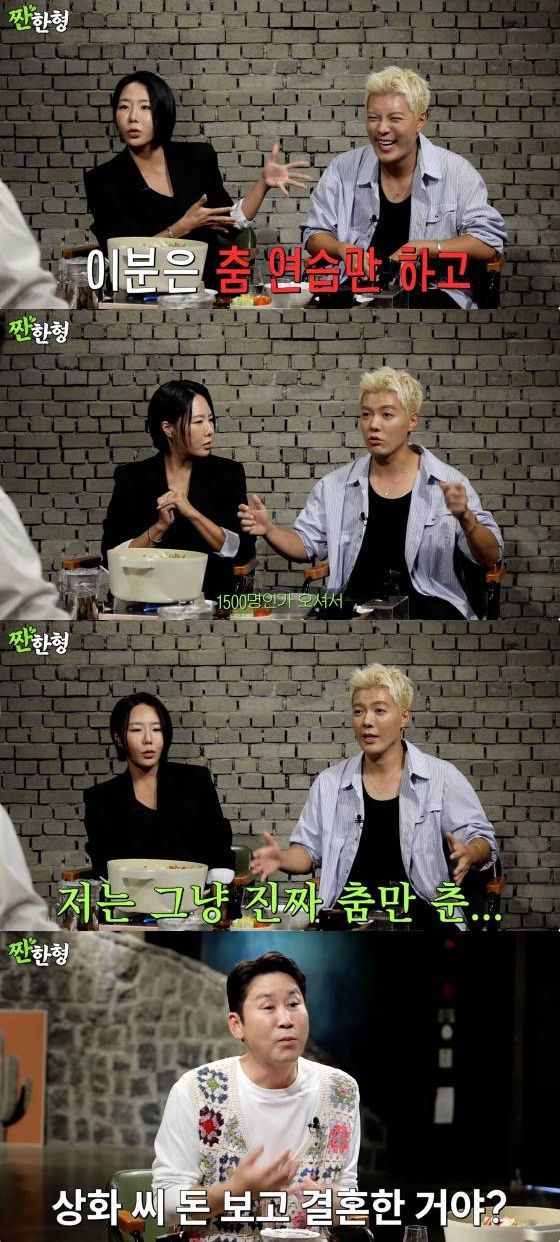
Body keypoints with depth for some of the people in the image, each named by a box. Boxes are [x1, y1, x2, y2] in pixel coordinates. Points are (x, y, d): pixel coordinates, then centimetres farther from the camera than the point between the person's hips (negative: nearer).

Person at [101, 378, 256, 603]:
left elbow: (243, 551, -3)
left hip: (212, 594, -1)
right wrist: (159, 527, -11)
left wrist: (191, 513, -11)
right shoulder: (132, 477, 6)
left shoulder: (227, 473, 7)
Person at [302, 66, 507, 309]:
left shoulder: (455, 171, 4)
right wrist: (342, 249, -5)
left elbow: (489, 243, -1)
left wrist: (424, 248, -10)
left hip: (432, 292, -2)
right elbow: (314, 235, 19)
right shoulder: (342, 170, 12)